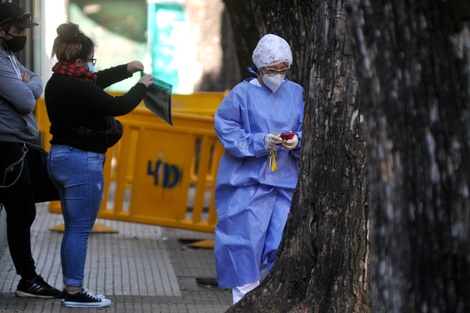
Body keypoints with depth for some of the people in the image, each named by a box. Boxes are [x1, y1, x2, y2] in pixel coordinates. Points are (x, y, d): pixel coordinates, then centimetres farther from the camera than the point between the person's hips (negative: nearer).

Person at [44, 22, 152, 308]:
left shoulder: (58, 83, 10)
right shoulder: (76, 87, -20)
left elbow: (96, 81, 25)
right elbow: (118, 106, -18)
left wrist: (126, 69, 19)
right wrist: (142, 86, -4)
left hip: (60, 157, 10)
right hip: (82, 162, -10)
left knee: (73, 227, 15)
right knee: (80, 229, -5)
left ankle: (71, 287, 19)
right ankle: (74, 292, -1)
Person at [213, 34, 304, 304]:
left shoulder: (296, 93, 9)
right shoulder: (243, 94, -2)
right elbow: (226, 129, -6)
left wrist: (297, 142, -13)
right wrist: (260, 142, -17)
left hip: (285, 179, 3)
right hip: (249, 179, -3)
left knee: (280, 240, 1)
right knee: (247, 239, -6)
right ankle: (244, 297, 5)